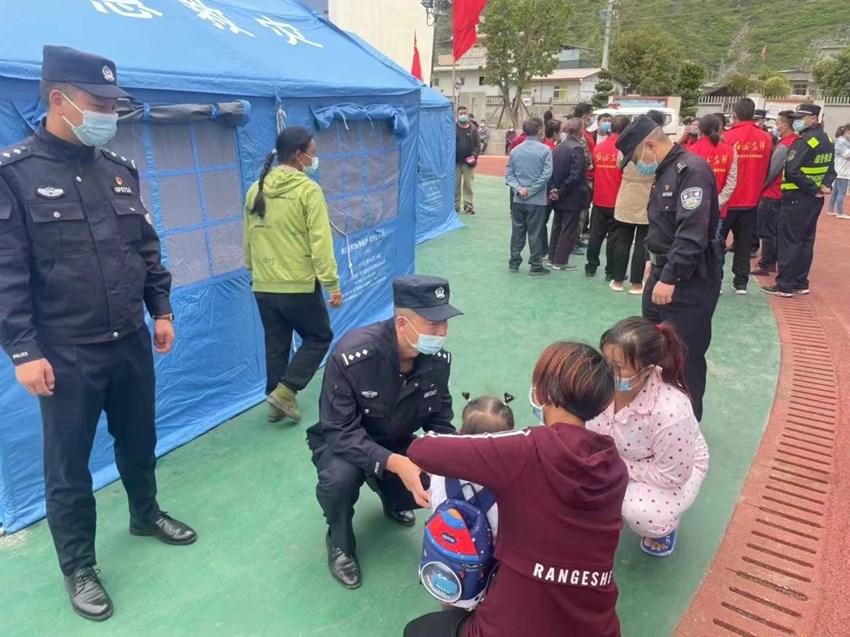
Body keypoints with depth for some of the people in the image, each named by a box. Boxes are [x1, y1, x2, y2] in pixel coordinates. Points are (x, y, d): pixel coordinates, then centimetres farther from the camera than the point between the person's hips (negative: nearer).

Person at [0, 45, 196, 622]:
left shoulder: (119, 169, 6)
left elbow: (148, 248, 12)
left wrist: (161, 310, 10)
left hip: (132, 342, 5)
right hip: (66, 355, -5)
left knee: (139, 442, 21)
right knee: (69, 467, 9)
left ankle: (146, 515, 46)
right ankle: (78, 569, 29)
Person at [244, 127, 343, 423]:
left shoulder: (256, 190, 6)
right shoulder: (308, 190, -12)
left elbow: (248, 238, 14)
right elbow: (320, 242, -16)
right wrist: (332, 283, -12)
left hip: (263, 286, 6)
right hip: (300, 285, -6)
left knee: (276, 345, 17)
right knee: (319, 337, 13)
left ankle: (276, 403, 24)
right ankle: (284, 391, 6)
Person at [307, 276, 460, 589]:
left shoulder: (439, 359, -17)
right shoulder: (352, 356, -35)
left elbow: (440, 419, -4)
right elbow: (340, 433, -33)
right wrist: (395, 464, -47)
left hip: (396, 444, 5)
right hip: (342, 442, -4)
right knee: (340, 477, -36)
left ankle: (393, 502, 19)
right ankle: (339, 543, -1)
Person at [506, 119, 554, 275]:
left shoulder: (515, 150, 5)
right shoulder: (545, 150, -7)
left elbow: (509, 173, 1)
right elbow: (546, 174, -14)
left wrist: (518, 188, -8)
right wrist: (531, 190, -11)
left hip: (518, 199, 4)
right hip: (537, 199, -4)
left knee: (517, 232, 12)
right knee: (535, 233, 3)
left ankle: (514, 263, 18)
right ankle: (536, 266, 9)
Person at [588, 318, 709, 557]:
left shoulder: (670, 411, -42)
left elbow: (672, 475, -28)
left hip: (677, 469, -4)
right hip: (615, 454, 5)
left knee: (641, 514, -31)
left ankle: (664, 525, 10)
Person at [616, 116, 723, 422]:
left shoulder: (692, 170, -17)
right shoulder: (665, 171, 14)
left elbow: (693, 233, -26)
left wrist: (670, 277, -27)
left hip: (689, 281, -10)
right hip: (663, 273, 10)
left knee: (685, 357, -1)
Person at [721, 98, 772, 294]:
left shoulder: (728, 137, -13)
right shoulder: (765, 138, 0)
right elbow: (767, 169, 6)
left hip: (727, 199, -4)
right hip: (751, 200, 4)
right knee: (744, 242, 10)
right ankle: (741, 282, 13)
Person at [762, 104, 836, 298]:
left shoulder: (804, 141, -16)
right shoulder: (827, 141, 13)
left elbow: (792, 171, -25)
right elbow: (830, 169, 14)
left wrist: (813, 189, -15)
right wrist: (825, 186, -2)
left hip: (797, 197, -9)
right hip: (814, 198, 9)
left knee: (788, 240, -4)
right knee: (806, 241, 13)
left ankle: (785, 285, -2)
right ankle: (801, 284, 19)